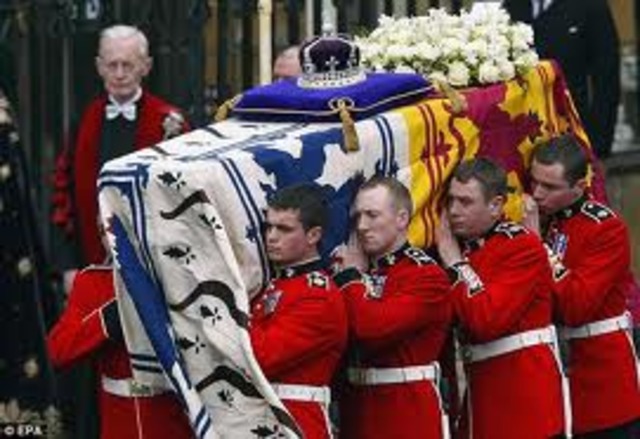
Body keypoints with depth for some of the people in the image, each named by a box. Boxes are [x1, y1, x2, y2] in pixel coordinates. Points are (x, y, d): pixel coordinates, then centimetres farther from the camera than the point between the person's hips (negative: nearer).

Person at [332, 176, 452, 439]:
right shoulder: (358, 270, 14)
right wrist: (343, 274, -2)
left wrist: (351, 276, -6)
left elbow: (374, 326, -21)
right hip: (356, 411, 6)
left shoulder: (428, 276, -8)